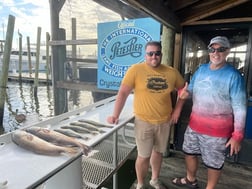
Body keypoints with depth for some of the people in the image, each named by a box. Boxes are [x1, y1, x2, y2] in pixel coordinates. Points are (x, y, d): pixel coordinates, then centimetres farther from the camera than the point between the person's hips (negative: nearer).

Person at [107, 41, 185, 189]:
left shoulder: (172, 72, -1)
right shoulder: (136, 70, -12)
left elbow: (183, 89, 12)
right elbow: (123, 93, -13)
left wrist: (177, 109, 3)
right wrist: (116, 115, -18)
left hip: (165, 121, 4)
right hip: (144, 122, -4)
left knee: (158, 152, 21)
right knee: (144, 156, 7)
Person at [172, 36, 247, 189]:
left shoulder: (233, 75, -13)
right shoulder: (201, 69, 3)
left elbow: (240, 108, -13)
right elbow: (191, 90, 14)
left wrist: (237, 135, -15)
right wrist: (184, 93, -10)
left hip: (217, 129, -6)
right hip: (194, 124, 6)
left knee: (214, 163, 12)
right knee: (190, 153, 22)